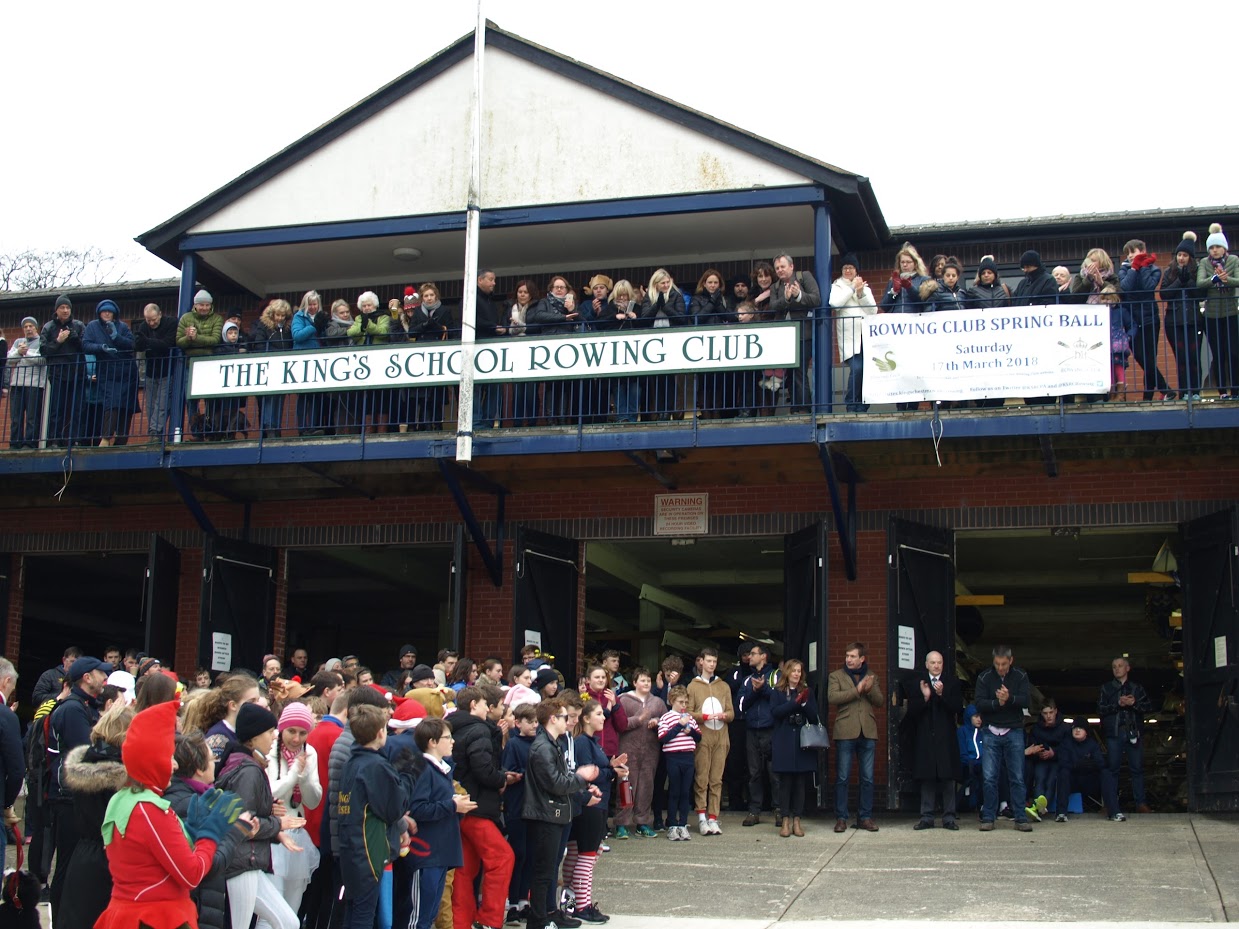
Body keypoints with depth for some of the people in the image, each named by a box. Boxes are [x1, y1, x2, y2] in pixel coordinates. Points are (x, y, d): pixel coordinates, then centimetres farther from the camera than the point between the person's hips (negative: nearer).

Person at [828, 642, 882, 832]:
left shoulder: (871, 677, 15)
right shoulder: (836, 676, 5)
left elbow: (879, 701, 7)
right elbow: (832, 697, -12)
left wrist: (869, 690, -13)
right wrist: (857, 690, -17)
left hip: (867, 732, 3)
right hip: (845, 732, -3)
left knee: (867, 778, 6)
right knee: (842, 778, -1)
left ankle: (865, 817, 14)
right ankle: (841, 818, 5)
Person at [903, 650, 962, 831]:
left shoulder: (951, 682, 7)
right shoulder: (916, 683, 7)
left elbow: (957, 707, -4)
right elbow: (912, 710, 0)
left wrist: (942, 694, -17)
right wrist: (925, 697, -15)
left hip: (945, 736, 0)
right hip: (924, 737, 0)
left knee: (948, 778, 0)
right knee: (927, 778, 2)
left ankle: (949, 818, 5)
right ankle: (927, 817, 7)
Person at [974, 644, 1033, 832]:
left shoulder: (1020, 677, 3)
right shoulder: (984, 677, 2)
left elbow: (1025, 701, -8)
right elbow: (979, 703, -6)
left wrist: (1009, 698, -26)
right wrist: (997, 703, -22)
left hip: (1014, 732, 0)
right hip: (992, 732, 0)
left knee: (1017, 778, 0)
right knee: (989, 778, -2)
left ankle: (1021, 818, 4)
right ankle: (988, 818, 4)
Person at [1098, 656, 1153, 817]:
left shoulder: (1137, 688, 16)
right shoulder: (1107, 688, 13)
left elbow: (1149, 707, 6)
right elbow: (1100, 708, 2)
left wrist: (1135, 703, -11)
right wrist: (1118, 704, -11)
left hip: (1134, 733, 1)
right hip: (1114, 733, -1)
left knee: (1137, 768, -1)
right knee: (1112, 769, -3)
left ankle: (1140, 803, 3)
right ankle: (1112, 806, -1)